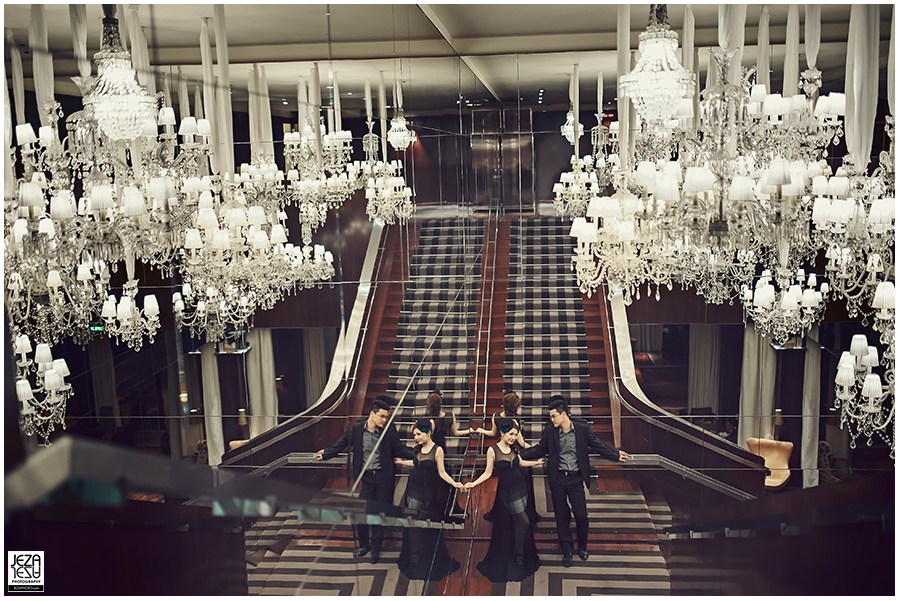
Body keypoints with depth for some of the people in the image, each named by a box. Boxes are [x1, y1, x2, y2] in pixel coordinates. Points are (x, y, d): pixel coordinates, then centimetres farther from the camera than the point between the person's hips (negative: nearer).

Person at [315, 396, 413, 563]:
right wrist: (326, 454, 9)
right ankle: (363, 545, 27)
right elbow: (341, 444, 9)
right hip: (366, 477, 1)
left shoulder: (389, 430, -7)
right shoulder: (356, 428, -5)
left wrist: (414, 453, -16)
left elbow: (399, 449, 0)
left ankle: (376, 548, 23)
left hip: (383, 477, -1)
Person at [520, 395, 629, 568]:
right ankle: (567, 551, 25)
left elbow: (598, 445, 2)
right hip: (557, 479, 1)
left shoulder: (582, 428, -7)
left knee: (581, 516, 1)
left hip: (576, 479, -1)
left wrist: (616, 455, -2)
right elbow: (540, 449, 8)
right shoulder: (549, 430, -3)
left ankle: (582, 547, 28)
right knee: (562, 516, 8)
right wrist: (521, 456, 1)